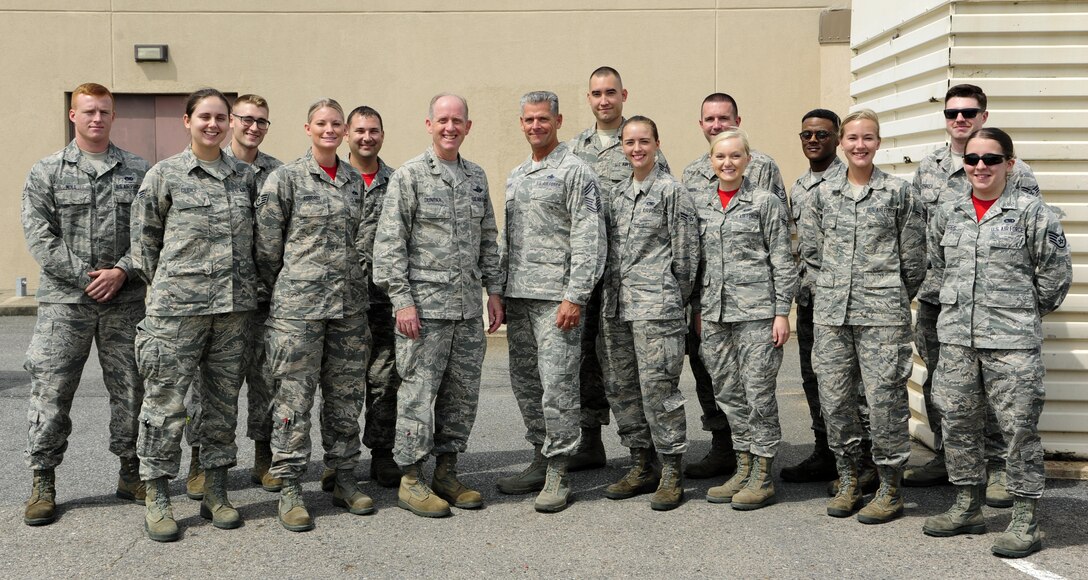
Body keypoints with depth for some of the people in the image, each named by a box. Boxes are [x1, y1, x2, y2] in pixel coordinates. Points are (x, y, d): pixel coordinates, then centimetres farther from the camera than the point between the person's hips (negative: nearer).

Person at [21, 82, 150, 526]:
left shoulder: (138, 171, 8)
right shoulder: (46, 172, 5)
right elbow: (39, 236, -3)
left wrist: (121, 271, -11)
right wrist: (84, 277, -12)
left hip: (125, 302, 1)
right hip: (64, 302, -1)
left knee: (130, 390, 7)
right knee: (51, 393, 0)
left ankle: (130, 473, 21)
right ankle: (43, 484, 12)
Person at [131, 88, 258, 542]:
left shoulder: (245, 177, 10)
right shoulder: (165, 175, 0)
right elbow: (143, 237, 4)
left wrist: (250, 285, 12)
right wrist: (163, 287, 2)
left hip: (234, 306, 4)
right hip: (177, 307, -4)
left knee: (223, 400, 9)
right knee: (166, 402, -2)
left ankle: (216, 494, 20)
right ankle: (157, 500, 9)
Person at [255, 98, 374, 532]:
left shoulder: (356, 181, 11)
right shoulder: (286, 178, -4)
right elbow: (267, 244, -2)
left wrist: (355, 277, 15)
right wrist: (279, 294, 2)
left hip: (349, 304, 5)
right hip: (298, 305, -5)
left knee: (345, 397, 10)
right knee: (294, 398, -1)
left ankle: (345, 480, 21)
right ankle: (289, 490, 6)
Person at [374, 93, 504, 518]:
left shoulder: (476, 177, 14)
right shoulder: (409, 176, -4)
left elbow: (488, 239, 20)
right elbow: (389, 243, -8)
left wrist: (494, 290, 13)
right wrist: (401, 299, -14)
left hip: (468, 307, 6)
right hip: (424, 305, -6)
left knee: (463, 393, 9)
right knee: (419, 391, -3)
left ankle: (446, 473, 21)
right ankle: (411, 479, 7)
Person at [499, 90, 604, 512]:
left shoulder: (575, 171, -5)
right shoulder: (515, 176, 19)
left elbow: (589, 239, -12)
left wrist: (575, 296, -18)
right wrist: (499, 291, 16)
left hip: (556, 298, -8)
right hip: (518, 296, 8)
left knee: (557, 383, -7)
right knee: (525, 382, 12)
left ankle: (558, 474, -1)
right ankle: (541, 460, 23)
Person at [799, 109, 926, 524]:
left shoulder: (898, 192, 1)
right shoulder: (824, 194, 10)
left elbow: (914, 257, 4)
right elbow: (810, 248, 16)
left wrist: (892, 298, 8)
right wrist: (833, 287, 11)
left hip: (882, 314, -4)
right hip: (831, 313, 4)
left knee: (885, 398, -4)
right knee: (834, 397, 6)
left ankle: (890, 489, 7)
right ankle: (847, 481, 20)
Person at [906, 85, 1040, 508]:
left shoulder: (1010, 168, -2)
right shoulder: (927, 167, 12)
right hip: (934, 294, 5)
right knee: (936, 380, 12)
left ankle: (1000, 467, 11)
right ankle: (945, 458, 26)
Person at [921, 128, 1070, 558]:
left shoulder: (1031, 211, -6)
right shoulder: (947, 214, 8)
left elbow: (1055, 272, -1)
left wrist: (1028, 311, 7)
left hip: (1013, 342, -5)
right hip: (956, 339, 5)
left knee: (1019, 428, -1)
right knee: (958, 423, 12)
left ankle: (1025, 520, 8)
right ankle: (967, 509, 27)